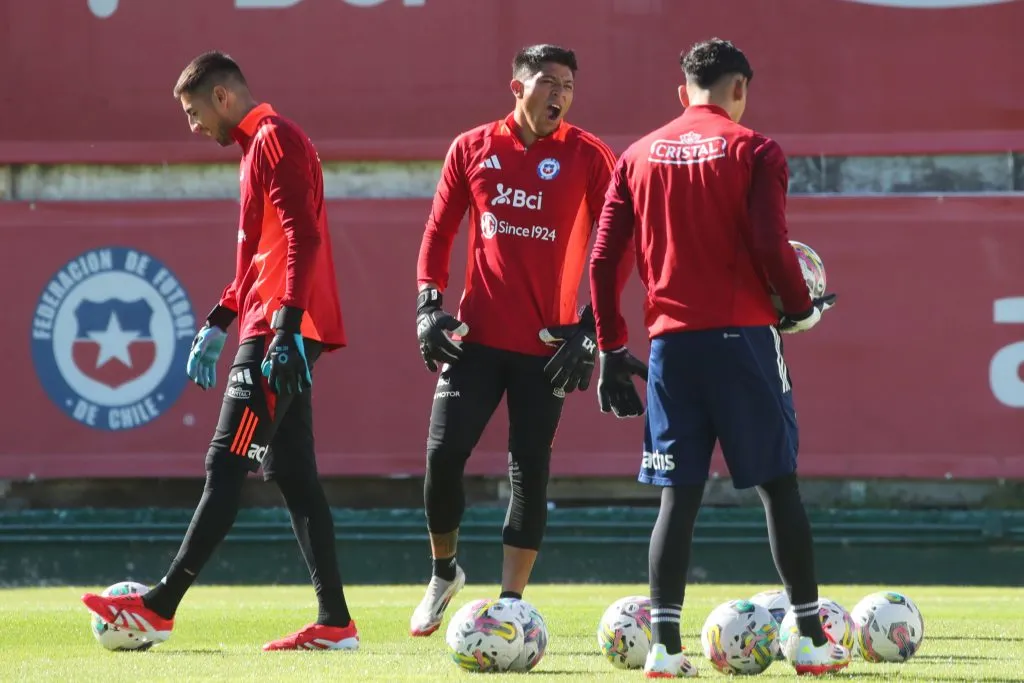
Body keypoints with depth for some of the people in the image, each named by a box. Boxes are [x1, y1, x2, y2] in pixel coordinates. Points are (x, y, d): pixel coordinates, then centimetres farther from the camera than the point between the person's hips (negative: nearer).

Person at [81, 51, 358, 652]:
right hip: (275, 335, 10)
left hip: (279, 334, -10)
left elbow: (301, 238, -20)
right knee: (292, 473, 7)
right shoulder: (260, 145, 22)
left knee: (227, 468, -9)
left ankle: (159, 608, -10)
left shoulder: (275, 140, -9)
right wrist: (218, 324, 26)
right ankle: (335, 622, 4)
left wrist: (286, 326, -27)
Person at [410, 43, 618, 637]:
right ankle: (445, 572, 18)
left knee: (531, 471, -1)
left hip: (547, 344, -2)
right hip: (477, 336, 2)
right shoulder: (472, 148, 6)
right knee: (444, 453, -5)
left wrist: (591, 326, -8)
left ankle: (510, 602, 6)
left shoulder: (588, 157, -1)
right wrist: (429, 305, 1)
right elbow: (439, 232, 12)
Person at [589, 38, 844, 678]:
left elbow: (605, 259, 7)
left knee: (679, 494, 5)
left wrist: (612, 349, 12)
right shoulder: (753, 150, -2)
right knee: (779, 483, 5)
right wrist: (801, 308, 4)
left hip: (671, 340, 3)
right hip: (742, 336, -3)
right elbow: (770, 244, -13)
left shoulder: (639, 156, 10)